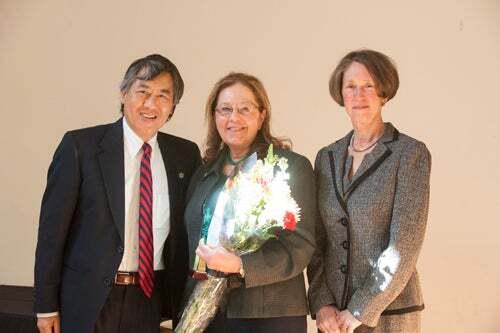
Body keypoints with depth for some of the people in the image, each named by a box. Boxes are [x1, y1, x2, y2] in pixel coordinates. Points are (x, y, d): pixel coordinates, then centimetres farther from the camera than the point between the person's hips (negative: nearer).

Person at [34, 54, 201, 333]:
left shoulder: (186, 155, 4)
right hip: (88, 299, -3)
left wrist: (185, 301, 3)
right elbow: (53, 226, -6)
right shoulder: (80, 145, -6)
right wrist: (47, 305, -7)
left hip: (151, 300, 3)